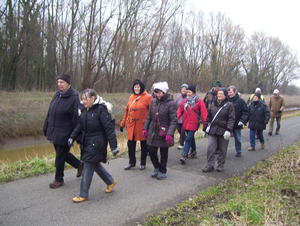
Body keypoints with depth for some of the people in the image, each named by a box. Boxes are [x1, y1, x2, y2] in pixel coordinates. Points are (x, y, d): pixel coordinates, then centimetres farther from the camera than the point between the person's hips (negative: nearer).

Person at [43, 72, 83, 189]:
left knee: (60, 157, 5)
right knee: (61, 153, 20)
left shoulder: (73, 98, -16)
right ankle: (79, 164, 40)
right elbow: (49, 113, 13)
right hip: (54, 131, 7)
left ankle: (59, 179, 26)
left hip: (64, 134, -7)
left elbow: (76, 118, -16)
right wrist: (46, 127, 14)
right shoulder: (57, 95, 6)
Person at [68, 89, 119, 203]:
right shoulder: (84, 109, 5)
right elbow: (79, 125, 16)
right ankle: (110, 181, 39)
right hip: (86, 143, 8)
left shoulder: (101, 110, -18)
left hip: (96, 144, -8)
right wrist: (72, 137, 8)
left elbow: (109, 129, -17)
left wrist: (113, 146, -18)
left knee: (88, 168, -1)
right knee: (95, 165, 18)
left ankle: (83, 194, 13)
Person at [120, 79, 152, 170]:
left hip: (142, 126, -4)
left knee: (144, 145, 9)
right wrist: (122, 124, 13)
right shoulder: (131, 97, 9)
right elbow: (127, 112, 13)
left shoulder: (148, 97, -8)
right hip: (132, 126, 5)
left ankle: (143, 163, 26)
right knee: (130, 144, 8)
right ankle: (132, 162, 27)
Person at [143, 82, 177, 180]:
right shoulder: (154, 101, 5)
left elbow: (174, 120, -15)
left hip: (164, 133, -5)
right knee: (151, 150, 5)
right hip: (153, 131, 5)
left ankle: (163, 171, 27)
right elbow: (149, 117, 14)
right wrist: (145, 128, 8)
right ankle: (157, 167, 31)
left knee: (164, 153, 7)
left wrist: (170, 134, -23)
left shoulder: (171, 103, -13)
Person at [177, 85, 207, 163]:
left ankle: (184, 155, -10)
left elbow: (204, 113, -8)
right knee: (191, 138, 19)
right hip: (186, 123, 6)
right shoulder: (185, 101, 8)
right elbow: (180, 111, 5)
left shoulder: (199, 101, -6)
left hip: (193, 124, -5)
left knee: (188, 139, -10)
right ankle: (193, 152, 35)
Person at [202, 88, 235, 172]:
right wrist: (205, 128, 15)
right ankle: (210, 165, 6)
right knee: (210, 148, -4)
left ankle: (221, 165, 23)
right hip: (213, 130, 3)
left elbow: (231, 119, -8)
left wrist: (228, 130, -19)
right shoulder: (213, 104, 11)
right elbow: (208, 117, 16)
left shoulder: (229, 105, -1)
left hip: (223, 131, -3)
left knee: (223, 150, 8)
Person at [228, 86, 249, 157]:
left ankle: (238, 151, 31)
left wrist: (242, 121, -17)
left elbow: (246, 112, -4)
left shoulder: (240, 101, -5)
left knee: (238, 139, 13)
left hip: (237, 124, -1)